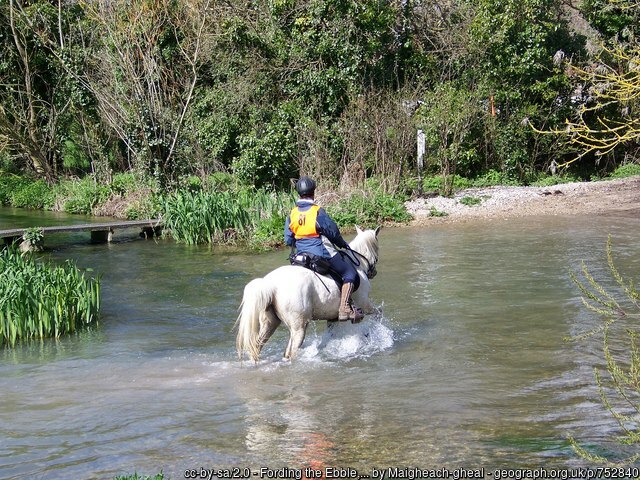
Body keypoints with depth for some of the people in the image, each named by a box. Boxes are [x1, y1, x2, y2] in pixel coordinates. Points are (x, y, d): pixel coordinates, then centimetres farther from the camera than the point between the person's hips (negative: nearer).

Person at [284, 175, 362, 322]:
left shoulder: (292, 214, 2)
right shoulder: (318, 212, -15)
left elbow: (288, 240, 6)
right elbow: (333, 232, -10)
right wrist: (343, 244, 8)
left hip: (302, 255, 7)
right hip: (323, 254, -6)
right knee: (350, 273, 0)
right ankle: (345, 308, -14)